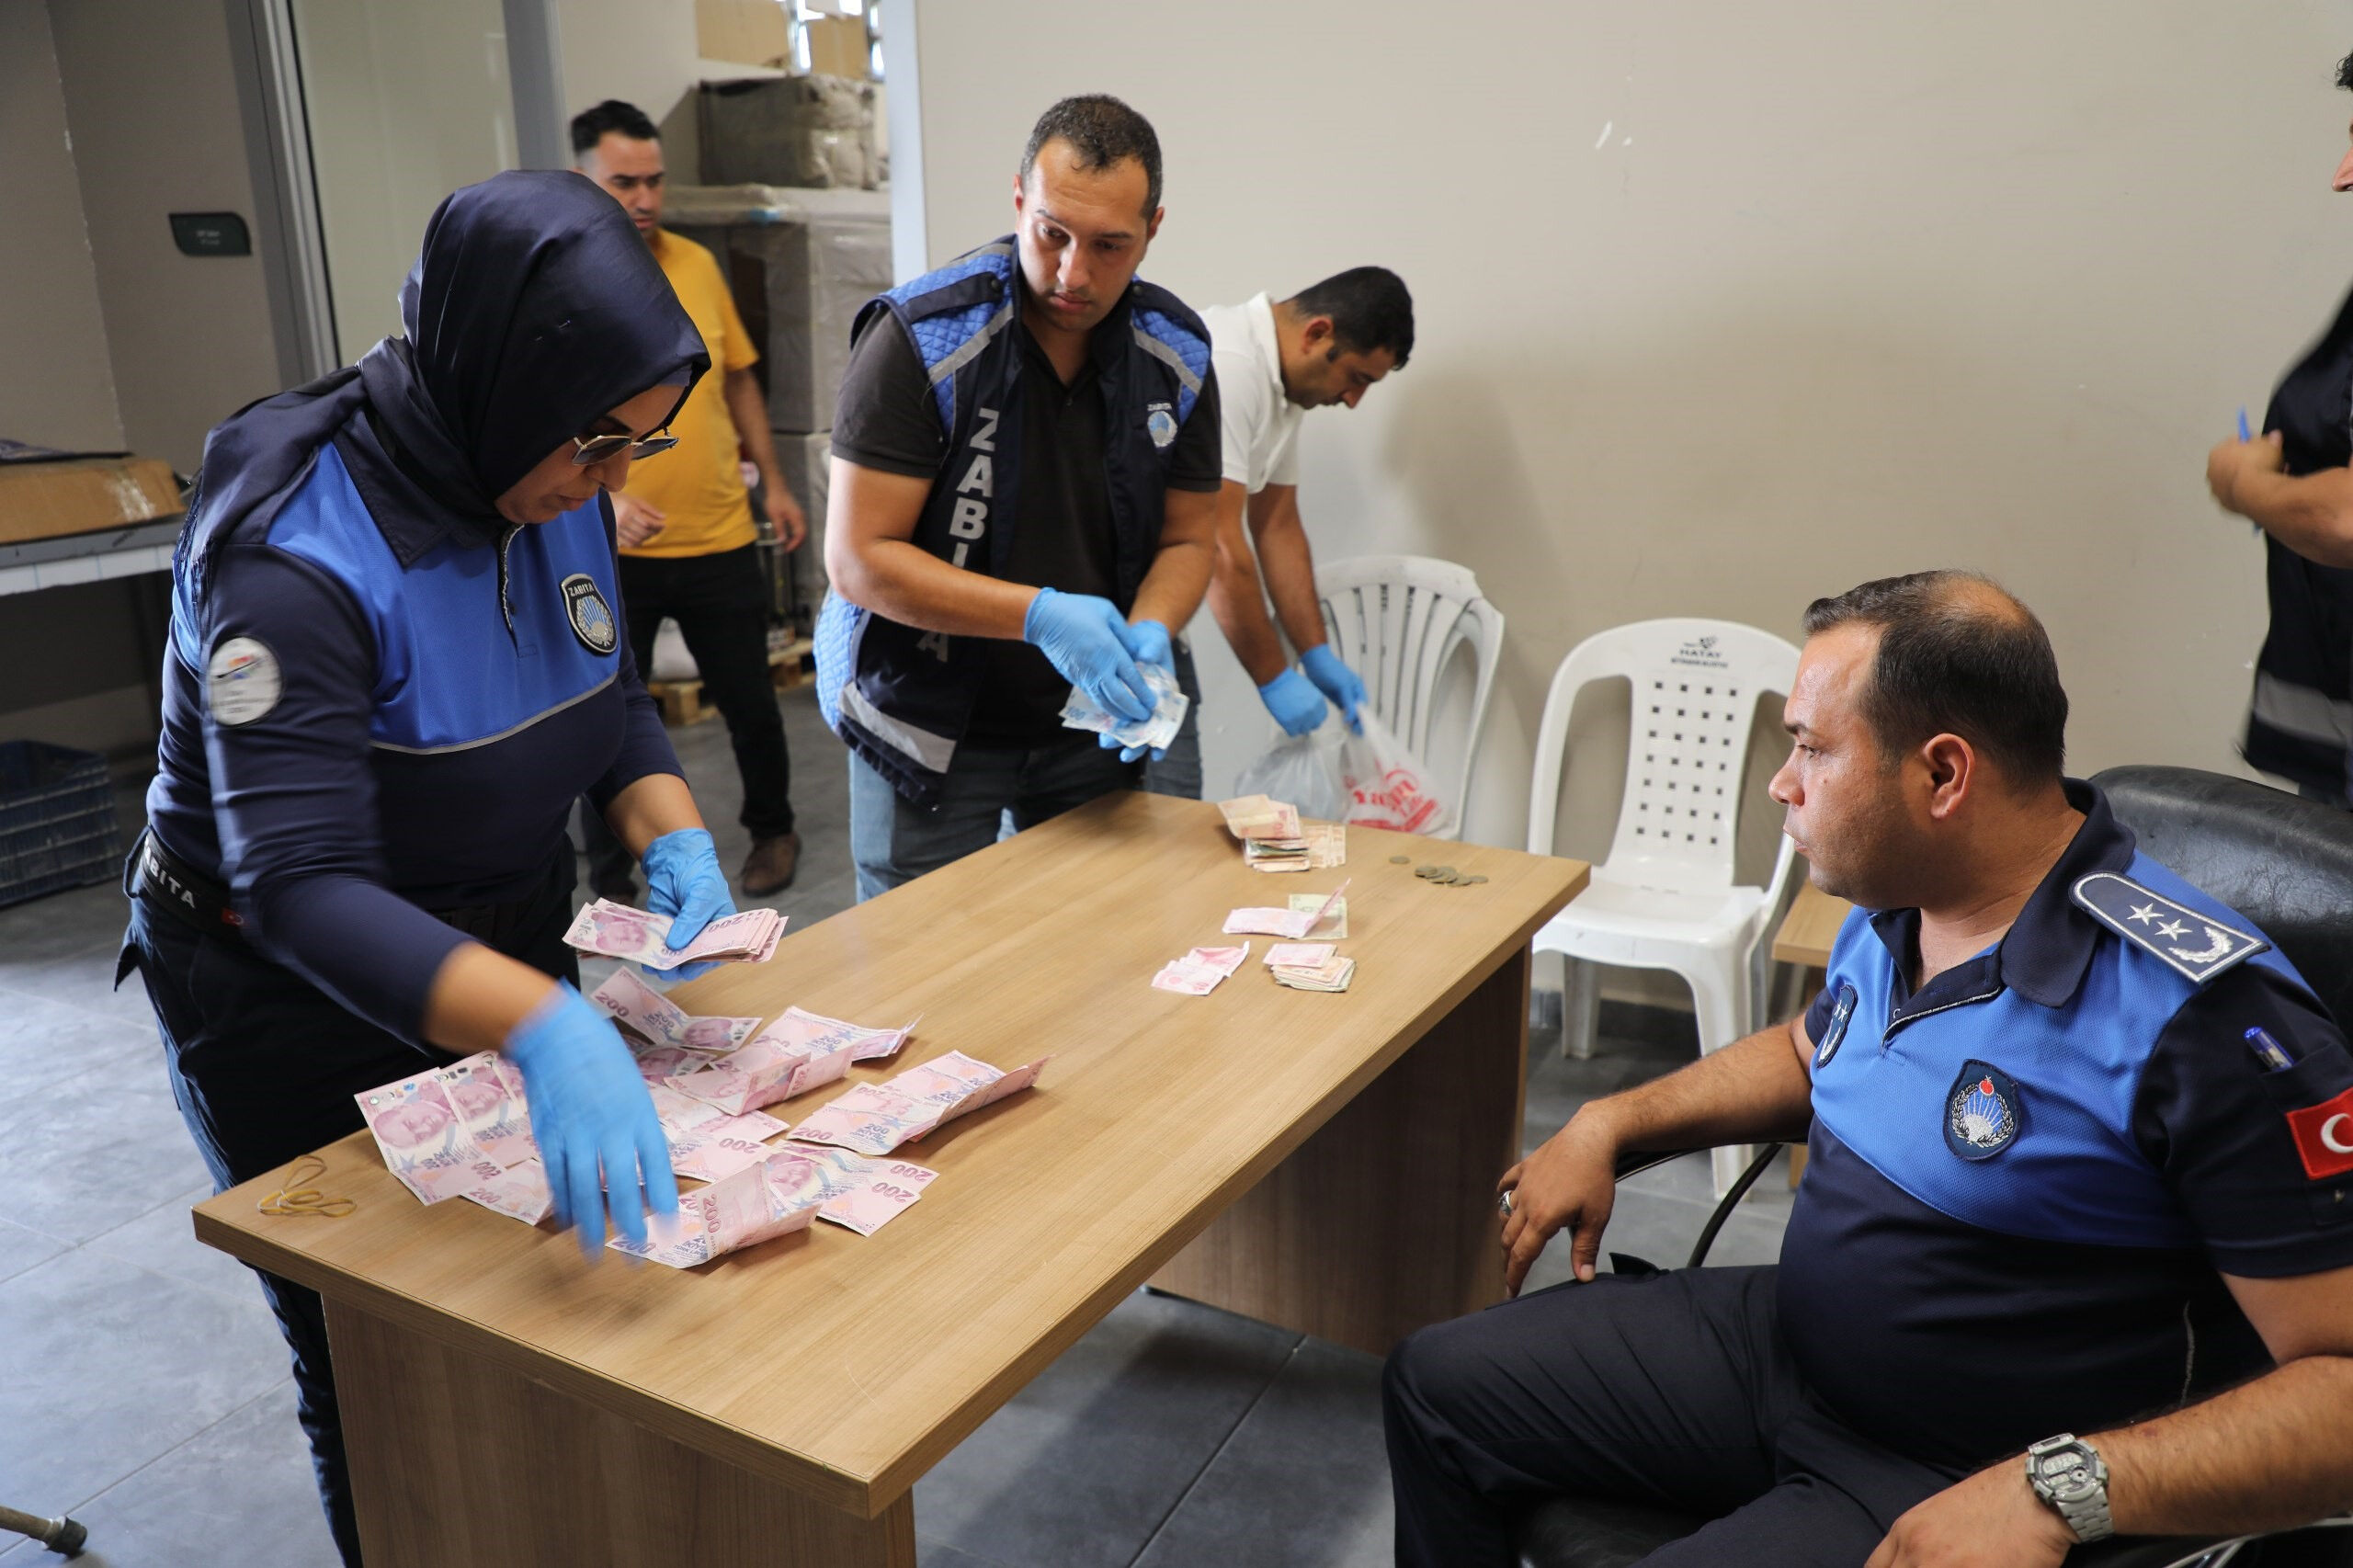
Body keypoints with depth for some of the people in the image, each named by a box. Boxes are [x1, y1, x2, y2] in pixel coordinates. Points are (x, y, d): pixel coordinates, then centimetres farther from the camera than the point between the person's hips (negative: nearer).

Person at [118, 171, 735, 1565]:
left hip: (506, 941, 7)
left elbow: (610, 696, 4)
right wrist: (541, 1025, -53)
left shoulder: (558, 489, -10)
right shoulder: (295, 558, -31)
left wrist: (675, 837, -16)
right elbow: (301, 887, -37)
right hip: (297, 1002, -6)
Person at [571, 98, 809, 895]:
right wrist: (602, 496, -24)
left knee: (750, 703, 13)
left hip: (721, 538, 3)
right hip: (611, 552, -3)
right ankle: (612, 883, 23)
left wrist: (773, 483, 12)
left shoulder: (697, 264, 6)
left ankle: (772, 830, 37)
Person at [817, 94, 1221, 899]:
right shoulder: (921, 339, -18)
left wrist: (1147, 636, -17)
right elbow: (860, 560, -20)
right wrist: (1041, 615, -29)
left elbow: (1185, 540, 4)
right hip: (931, 728, -4)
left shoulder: (1177, 354, -4)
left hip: (1091, 721, 4)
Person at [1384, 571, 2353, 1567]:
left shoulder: (2206, 1019, -26)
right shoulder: (1890, 908, 0)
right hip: (1778, 1340, 8)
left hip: (1972, 1486, -7)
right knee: (1436, 1383, 5)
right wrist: (1610, 1123, 10)